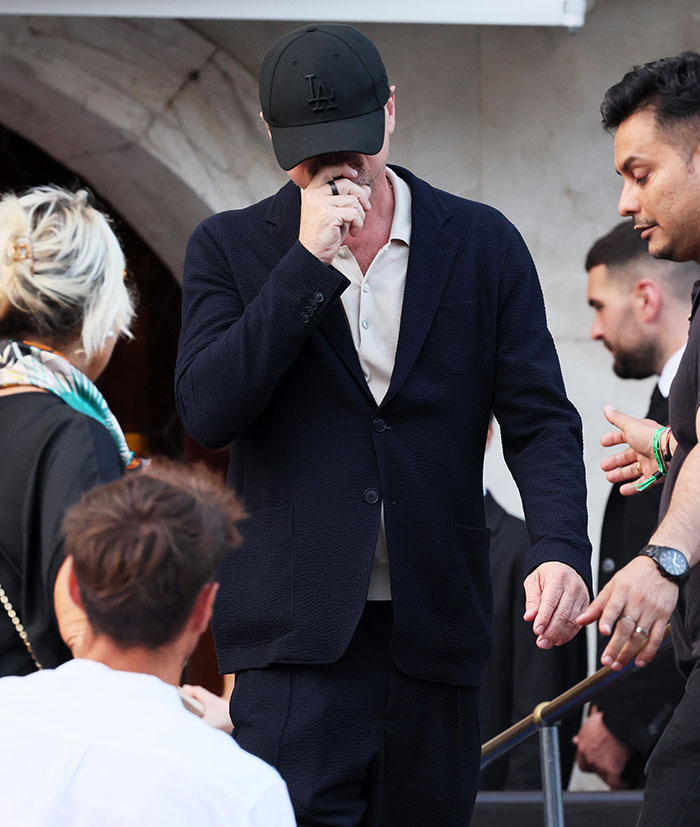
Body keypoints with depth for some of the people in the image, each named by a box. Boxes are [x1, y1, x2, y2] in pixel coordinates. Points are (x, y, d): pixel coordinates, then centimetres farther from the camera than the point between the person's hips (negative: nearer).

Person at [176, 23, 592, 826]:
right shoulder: (229, 247, 5)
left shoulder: (484, 245, 7)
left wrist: (559, 548, -16)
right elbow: (207, 411, -8)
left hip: (434, 631, 2)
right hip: (297, 631, -2)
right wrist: (308, 262, -13)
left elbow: (539, 420, 3)